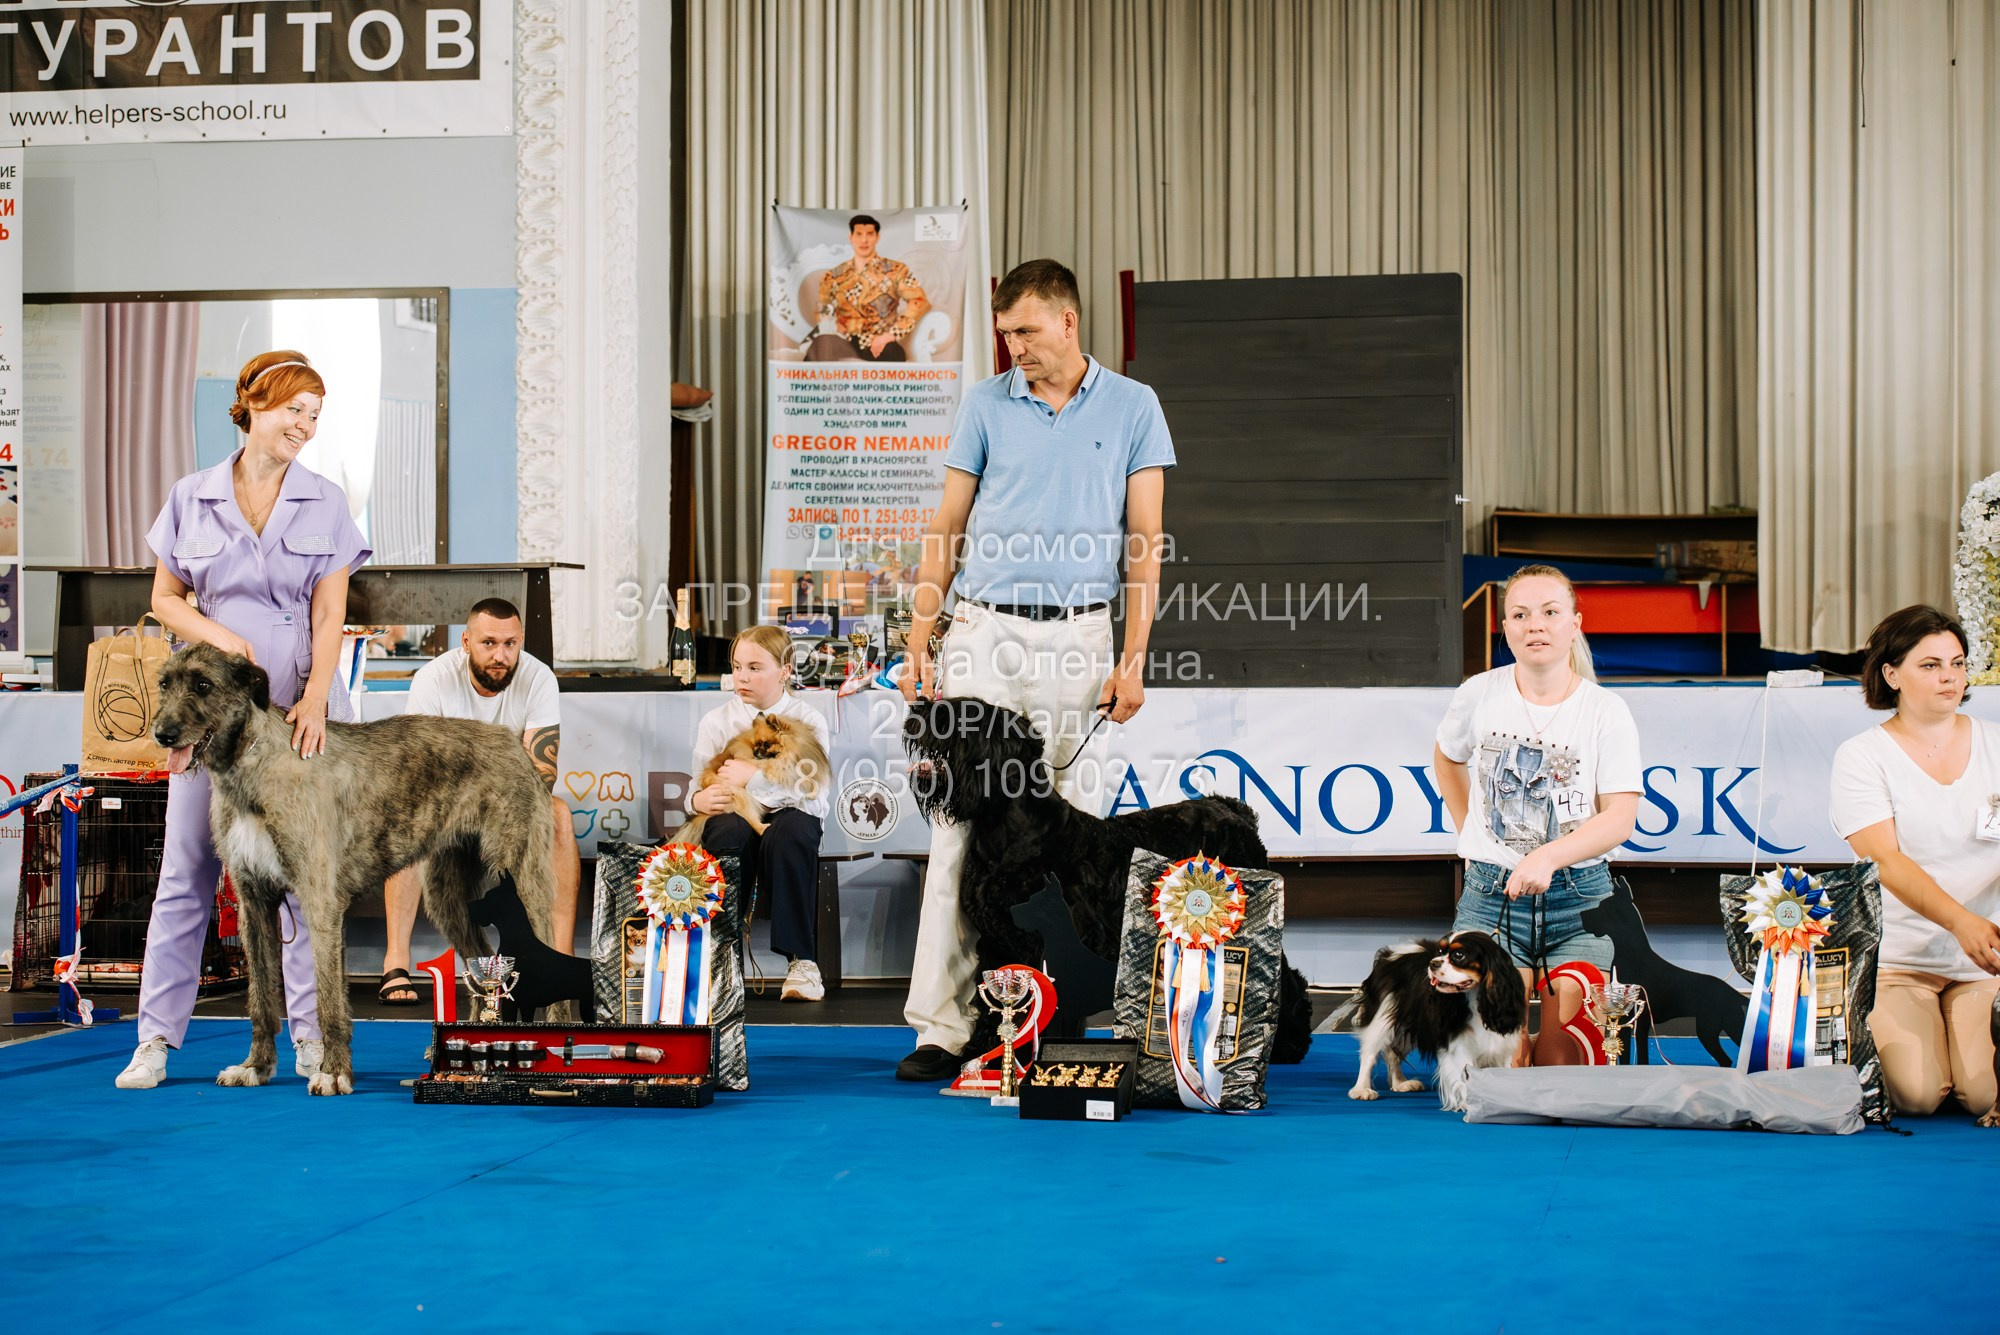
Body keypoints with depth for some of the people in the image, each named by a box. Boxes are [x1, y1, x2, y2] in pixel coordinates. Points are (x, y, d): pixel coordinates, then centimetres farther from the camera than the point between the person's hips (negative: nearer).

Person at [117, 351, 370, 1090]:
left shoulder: (325, 504, 3)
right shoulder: (191, 498, 4)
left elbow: (329, 615, -3)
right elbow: (165, 598, 9)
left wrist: (316, 698, -16)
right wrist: (219, 635, -10)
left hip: (300, 704, 0)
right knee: (186, 870, 1)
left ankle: (312, 1035, 8)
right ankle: (157, 1036, 6)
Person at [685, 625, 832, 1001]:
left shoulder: (808, 721, 1)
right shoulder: (716, 722, 9)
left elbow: (816, 796, -12)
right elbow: (698, 791, 9)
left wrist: (753, 778, -19)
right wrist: (698, 800, -16)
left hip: (787, 818, -1)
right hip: (733, 816, 1)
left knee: (793, 827, -39)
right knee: (728, 829, -37)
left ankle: (801, 960, -33)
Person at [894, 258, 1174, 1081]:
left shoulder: (1132, 409, 5)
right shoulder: (986, 405, 8)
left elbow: (1144, 543, 4)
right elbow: (946, 530, 9)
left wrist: (1133, 659, -4)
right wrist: (918, 642, 1)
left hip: (1078, 640, 0)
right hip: (984, 634, 1)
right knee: (962, 826, -5)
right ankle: (944, 1024, -4)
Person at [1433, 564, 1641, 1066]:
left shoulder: (1606, 711, -3)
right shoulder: (1479, 695, 2)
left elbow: (1621, 817, -9)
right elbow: (1447, 759, 25)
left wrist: (1548, 856, -25)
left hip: (1579, 897, -1)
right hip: (1490, 893, 1)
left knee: (1563, 1057, -11)